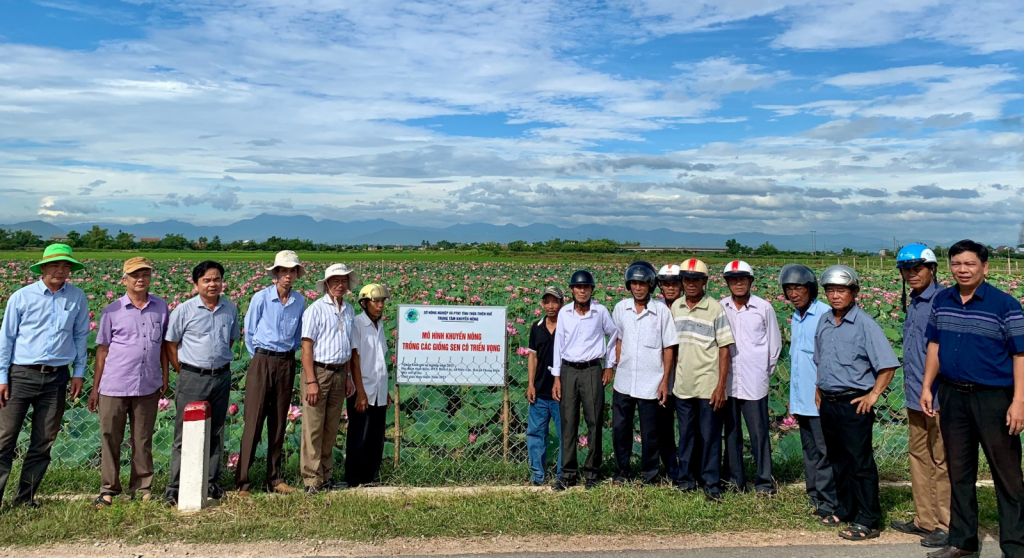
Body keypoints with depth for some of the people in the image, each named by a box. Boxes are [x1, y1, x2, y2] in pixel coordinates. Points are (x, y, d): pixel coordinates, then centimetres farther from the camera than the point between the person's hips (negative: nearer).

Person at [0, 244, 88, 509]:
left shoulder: (77, 298, 3)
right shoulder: (22, 297, -1)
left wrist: (79, 373, 6)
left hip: (57, 378, 2)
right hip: (21, 375, -2)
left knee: (43, 442, 8)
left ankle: (26, 497, 21)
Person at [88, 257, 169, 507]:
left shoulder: (161, 307, 6)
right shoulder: (112, 311, 2)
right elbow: (102, 350, 4)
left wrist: (165, 377, 8)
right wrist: (95, 389, 4)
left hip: (148, 387, 1)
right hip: (114, 386, -1)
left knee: (143, 440, 9)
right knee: (110, 439, 6)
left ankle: (143, 488, 18)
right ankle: (108, 489, 18)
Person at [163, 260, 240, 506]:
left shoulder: (231, 309, 5)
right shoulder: (184, 310, -6)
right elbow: (170, 344, 0)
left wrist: (220, 362, 11)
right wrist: (183, 372, -2)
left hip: (222, 377, 4)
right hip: (192, 378, -4)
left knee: (216, 432, 12)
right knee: (185, 434, -1)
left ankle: (211, 483, 24)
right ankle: (175, 488, 7)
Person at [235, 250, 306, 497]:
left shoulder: (300, 301, 4)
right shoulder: (261, 298, -7)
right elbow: (249, 333, 3)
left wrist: (289, 354, 13)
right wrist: (261, 357, 8)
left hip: (287, 364, 4)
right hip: (262, 363, -3)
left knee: (279, 423, 10)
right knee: (253, 422, -3)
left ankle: (275, 478, 19)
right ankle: (242, 482, 4)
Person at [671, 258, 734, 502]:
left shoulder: (715, 309, -7)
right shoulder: (676, 307, 6)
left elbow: (724, 349, -7)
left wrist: (721, 386, -12)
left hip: (708, 387, -4)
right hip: (682, 386, 4)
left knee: (710, 436, 3)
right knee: (685, 435, 13)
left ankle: (712, 483, 14)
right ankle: (686, 479, 25)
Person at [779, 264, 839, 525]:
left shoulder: (825, 314, -12)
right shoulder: (796, 317, 15)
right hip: (801, 399, 8)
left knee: (825, 452, -3)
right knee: (810, 452, 13)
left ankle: (828, 504, 3)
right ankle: (816, 500, 21)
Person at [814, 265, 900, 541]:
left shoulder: (864, 324, -12)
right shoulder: (824, 322, 8)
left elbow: (888, 364, -14)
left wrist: (873, 395, -14)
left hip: (854, 404, -7)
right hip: (828, 403, 7)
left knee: (860, 464, 0)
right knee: (838, 461, 17)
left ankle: (867, 521, 8)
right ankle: (846, 510, 30)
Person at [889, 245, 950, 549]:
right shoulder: (913, 303, 13)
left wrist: (931, 392, -20)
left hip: (938, 398, -9)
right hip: (916, 397, 10)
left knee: (942, 462, 1)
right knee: (919, 457, 16)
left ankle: (947, 526, 12)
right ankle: (925, 520, 28)